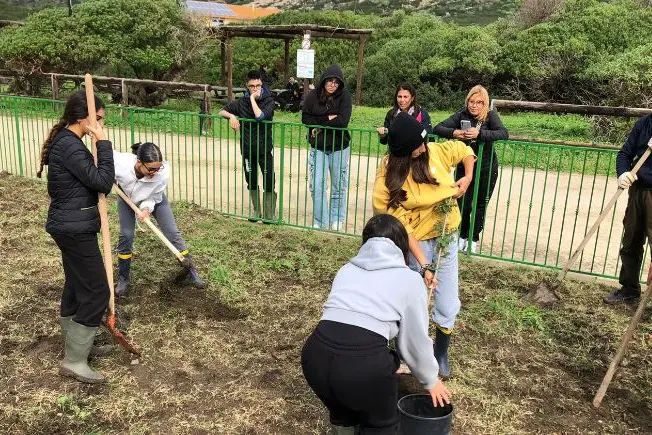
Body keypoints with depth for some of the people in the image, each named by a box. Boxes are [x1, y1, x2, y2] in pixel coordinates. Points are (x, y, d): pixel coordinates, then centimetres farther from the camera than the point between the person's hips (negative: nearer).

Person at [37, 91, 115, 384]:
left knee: (77, 286, 20)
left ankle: (76, 344, 34)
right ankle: (73, 362, 4)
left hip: (70, 225, 10)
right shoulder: (70, 146, -21)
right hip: (75, 229, -10)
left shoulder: (65, 141, 11)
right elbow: (103, 183, -24)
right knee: (97, 291, -5)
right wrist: (103, 143, -21)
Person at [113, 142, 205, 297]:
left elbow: (154, 197, -23)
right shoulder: (120, 163, -43)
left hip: (153, 199, 0)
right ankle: (123, 279, 13)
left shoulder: (163, 172, -40)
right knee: (126, 235, -6)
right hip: (127, 198, 0)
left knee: (173, 232, -2)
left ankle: (189, 272, 12)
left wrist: (147, 208, -40)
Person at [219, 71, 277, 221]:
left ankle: (270, 214, 5)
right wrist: (231, 116, -13)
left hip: (265, 148, -3)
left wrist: (253, 99, -19)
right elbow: (222, 111, 8)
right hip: (247, 149, 3)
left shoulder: (269, 101, -8)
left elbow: (260, 117, -26)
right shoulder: (242, 102, 1)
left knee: (269, 182, -5)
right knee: (251, 182, 13)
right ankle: (256, 211, 28)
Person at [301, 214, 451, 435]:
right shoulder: (410, 278, 14)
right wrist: (430, 380, 36)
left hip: (316, 354, 4)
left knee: (341, 414, 34)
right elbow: (415, 339, 18)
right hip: (364, 359, -4)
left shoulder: (347, 269, 27)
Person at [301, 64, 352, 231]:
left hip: (339, 148, -1)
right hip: (318, 147, 2)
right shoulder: (313, 96, -3)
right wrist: (328, 119, -14)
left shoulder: (344, 96, -10)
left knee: (339, 186, 10)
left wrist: (319, 123, -16)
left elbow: (343, 121, -21)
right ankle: (320, 222, 10)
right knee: (316, 186, -1)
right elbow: (305, 118, -4)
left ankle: (337, 220, 26)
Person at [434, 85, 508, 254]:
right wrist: (453, 133, -31)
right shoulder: (462, 115, -7)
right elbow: (437, 128, -12)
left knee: (480, 205, 10)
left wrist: (480, 133, -39)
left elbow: (504, 134, -27)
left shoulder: (490, 116, -11)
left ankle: (474, 239, 28)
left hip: (487, 168, -1)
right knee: (462, 205, 3)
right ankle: (463, 236, 28)